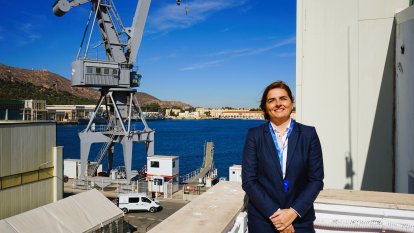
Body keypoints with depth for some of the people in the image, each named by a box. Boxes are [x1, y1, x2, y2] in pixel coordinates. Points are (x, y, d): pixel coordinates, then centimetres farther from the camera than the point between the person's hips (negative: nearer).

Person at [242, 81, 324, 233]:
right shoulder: (254, 135, -2)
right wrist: (273, 214, -13)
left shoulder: (309, 134, 0)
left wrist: (293, 212, -11)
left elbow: (316, 180, -2)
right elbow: (248, 181, -6)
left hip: (300, 220, 1)